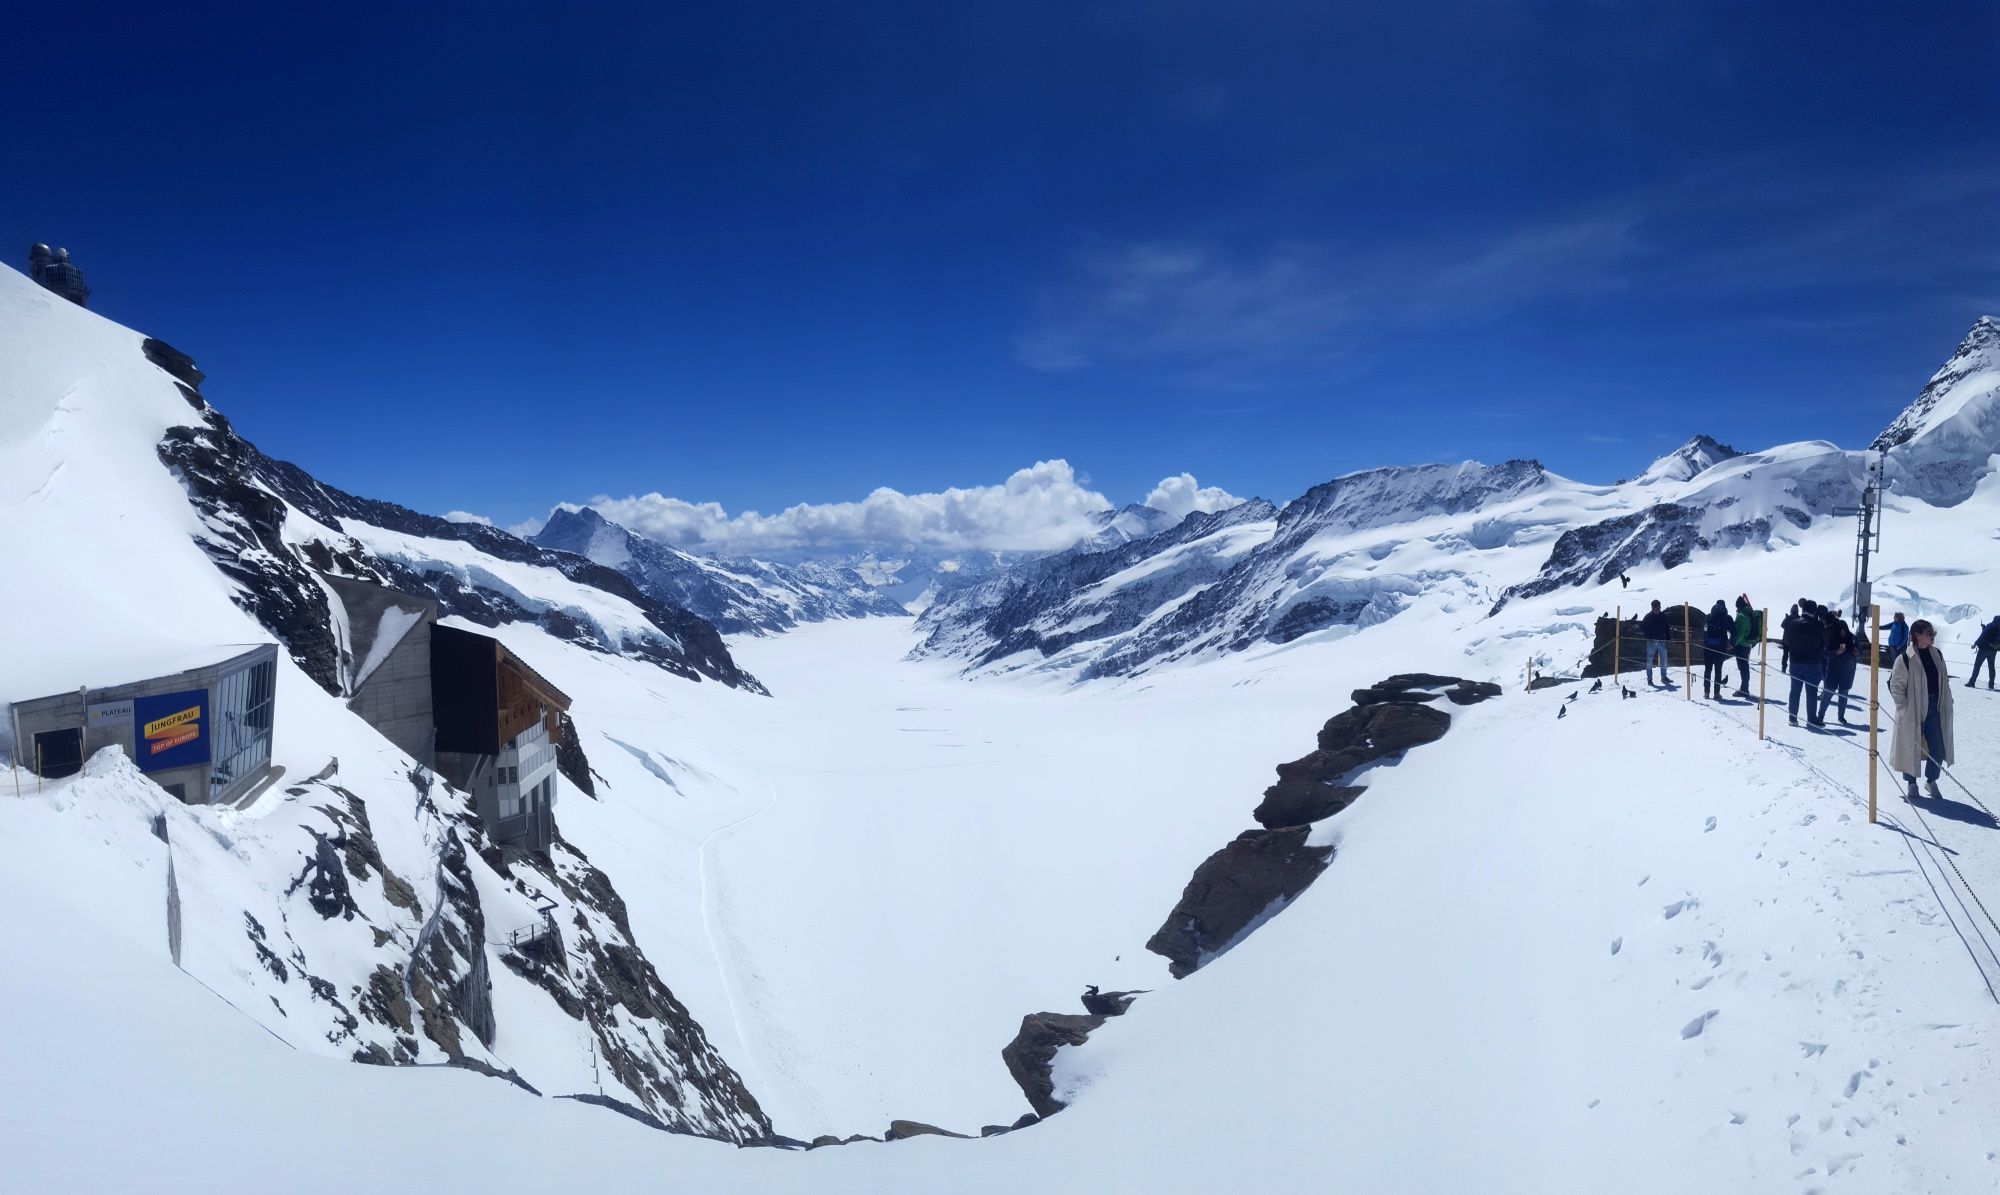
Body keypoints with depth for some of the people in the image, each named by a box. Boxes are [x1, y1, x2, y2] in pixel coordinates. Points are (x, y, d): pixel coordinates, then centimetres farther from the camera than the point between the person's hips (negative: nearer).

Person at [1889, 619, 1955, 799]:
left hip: (1935, 709, 5)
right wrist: (1904, 709, -13)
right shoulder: (1905, 659, -15)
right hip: (1913, 712, -5)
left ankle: (1931, 780, 27)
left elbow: (1944, 682, 13)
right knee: (1911, 746, 5)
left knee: (1938, 747, 7)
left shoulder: (1937, 654, 4)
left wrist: (1947, 704, 9)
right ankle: (1912, 783, 23)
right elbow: (1896, 686, -11)